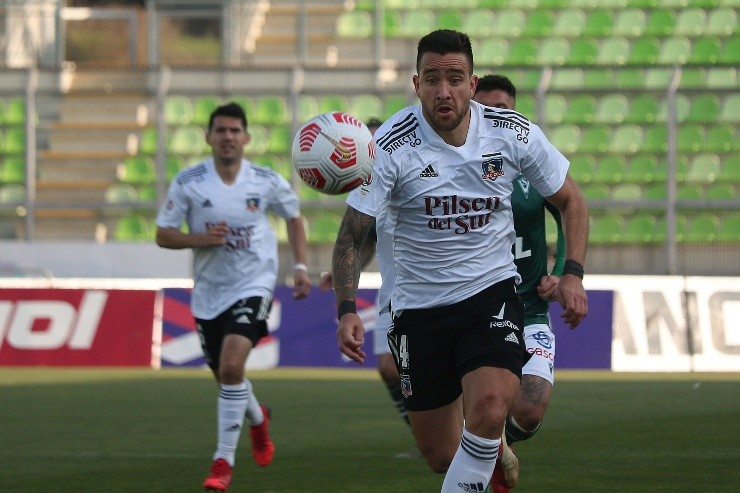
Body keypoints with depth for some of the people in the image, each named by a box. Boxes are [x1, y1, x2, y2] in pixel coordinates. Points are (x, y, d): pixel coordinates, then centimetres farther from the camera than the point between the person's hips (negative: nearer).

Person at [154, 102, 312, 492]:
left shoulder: (267, 181, -6)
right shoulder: (188, 182, -8)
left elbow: (293, 216, 13)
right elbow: (163, 235, -4)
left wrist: (300, 266, 4)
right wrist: (201, 238, -22)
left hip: (253, 285, -3)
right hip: (208, 291, 3)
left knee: (232, 364, -22)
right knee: (225, 375, 14)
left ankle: (224, 461, -15)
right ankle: (257, 419, 50)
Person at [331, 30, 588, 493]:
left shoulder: (513, 134, -8)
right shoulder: (392, 146, -14)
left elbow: (571, 201, 7)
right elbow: (352, 234, -12)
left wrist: (573, 273, -6)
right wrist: (347, 309, -26)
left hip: (492, 290, 0)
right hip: (418, 306, 0)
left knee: (490, 408, -29)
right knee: (441, 455, 6)